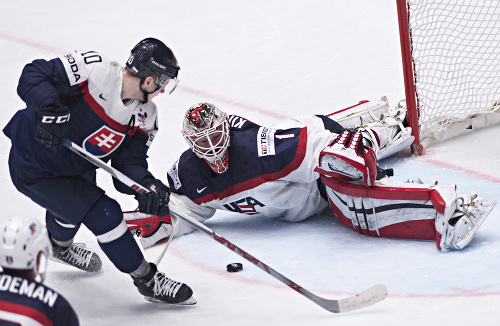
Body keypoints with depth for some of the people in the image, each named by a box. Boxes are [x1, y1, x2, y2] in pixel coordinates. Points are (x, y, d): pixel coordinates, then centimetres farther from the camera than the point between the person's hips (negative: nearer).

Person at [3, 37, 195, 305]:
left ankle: (59, 244, 68)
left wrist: (146, 185, -29)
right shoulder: (93, 69, -30)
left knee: (73, 202, 35)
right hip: (34, 169, -8)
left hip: (72, 166, 8)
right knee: (105, 215, -11)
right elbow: (33, 75, -30)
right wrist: (50, 108, -45)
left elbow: (128, 163, -9)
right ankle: (146, 279, 6)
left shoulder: (144, 117, -7)